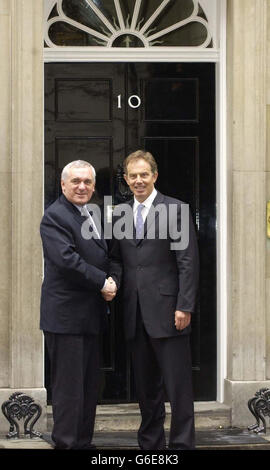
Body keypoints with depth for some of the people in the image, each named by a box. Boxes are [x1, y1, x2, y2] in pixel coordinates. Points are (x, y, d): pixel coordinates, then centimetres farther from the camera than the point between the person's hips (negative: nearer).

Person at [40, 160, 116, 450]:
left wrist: (108, 284, 7)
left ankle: (84, 442, 19)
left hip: (90, 316, 9)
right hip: (66, 316, -9)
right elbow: (66, 259, -22)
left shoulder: (89, 217, 19)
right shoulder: (55, 216, -10)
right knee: (69, 387, -5)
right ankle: (66, 443, 1)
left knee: (89, 387, 12)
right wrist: (102, 283, -15)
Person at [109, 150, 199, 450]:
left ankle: (182, 443, 4)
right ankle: (150, 443, 21)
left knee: (178, 385, -3)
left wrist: (184, 306, -13)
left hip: (167, 311, -5)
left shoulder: (175, 209, -3)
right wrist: (111, 283, -3)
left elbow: (188, 262, -7)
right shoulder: (120, 215, 14)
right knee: (146, 387, 12)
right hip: (135, 313, 5)